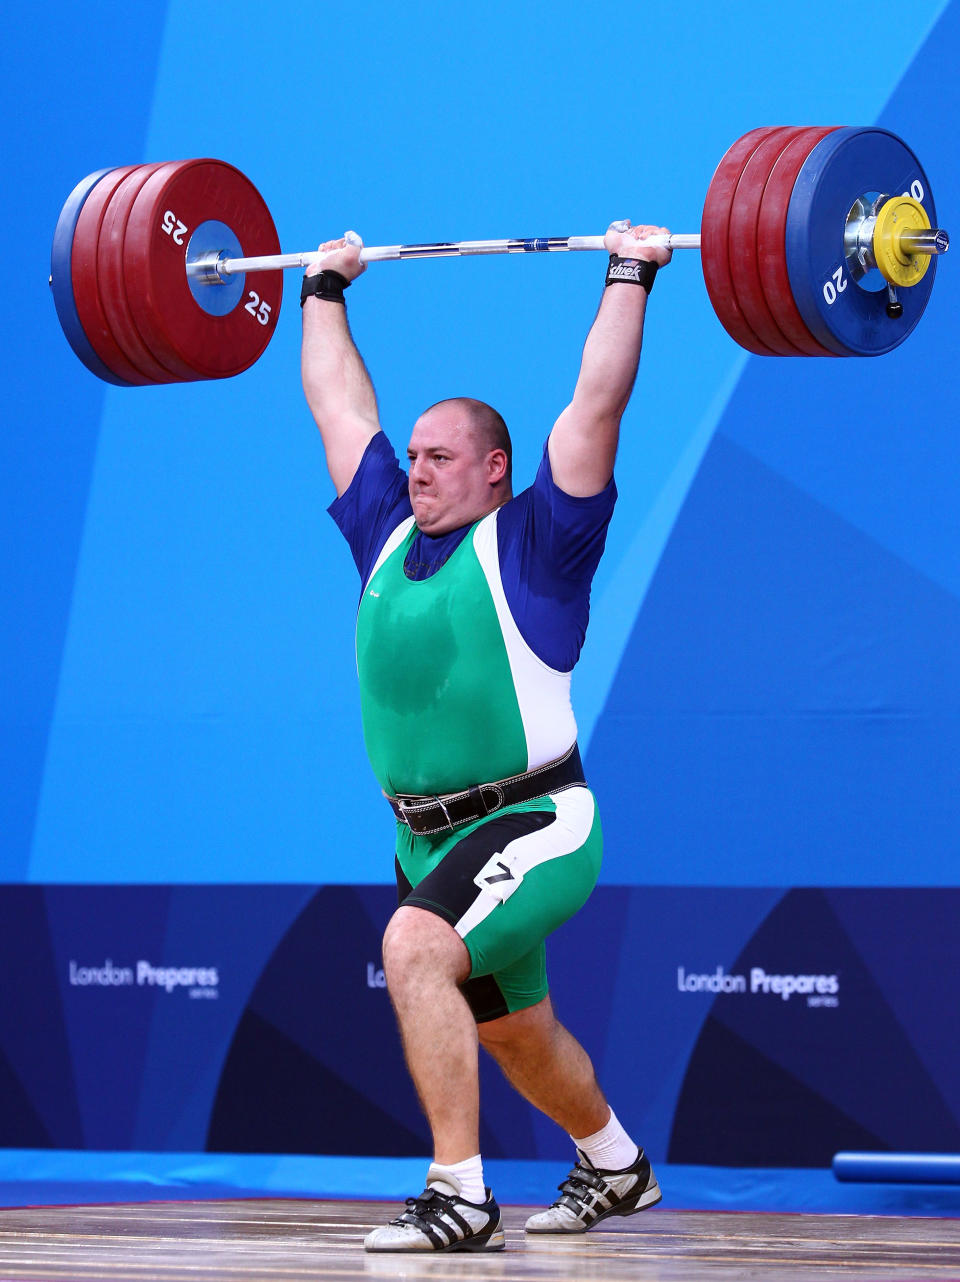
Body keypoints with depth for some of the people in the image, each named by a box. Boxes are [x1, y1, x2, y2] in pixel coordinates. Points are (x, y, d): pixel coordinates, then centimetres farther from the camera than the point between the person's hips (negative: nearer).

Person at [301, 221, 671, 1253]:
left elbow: (596, 403, -10)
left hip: (531, 825, -8)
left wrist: (628, 279, -7)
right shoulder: (389, 539, 9)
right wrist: (323, 289, 24)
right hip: (427, 836, 8)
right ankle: (617, 1169, 47)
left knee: (414, 949, -31)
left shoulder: (532, 545, -6)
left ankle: (459, 1197, -29)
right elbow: (339, 405, 18)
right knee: (511, 1032, 22)